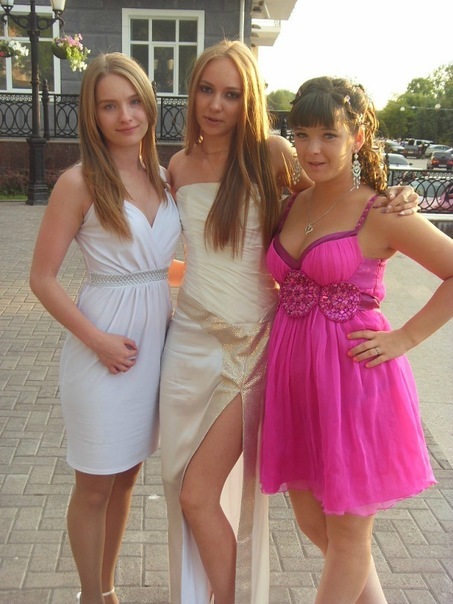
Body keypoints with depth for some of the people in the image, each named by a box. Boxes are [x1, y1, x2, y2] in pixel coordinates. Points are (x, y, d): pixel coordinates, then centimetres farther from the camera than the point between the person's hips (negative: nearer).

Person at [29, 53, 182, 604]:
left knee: (126, 475, 18)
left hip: (155, 338, 6)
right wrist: (98, 340, -16)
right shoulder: (80, 182, -10)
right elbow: (42, 279, -10)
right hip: (104, 348, -6)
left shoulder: (163, 177, 7)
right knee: (95, 486, 10)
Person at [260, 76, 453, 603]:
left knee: (347, 532, 11)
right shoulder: (290, 207, 7)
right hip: (293, 374, 7)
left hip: (353, 375, -6)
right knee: (311, 521, 19)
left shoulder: (381, 214, -10)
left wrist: (403, 339, -12)